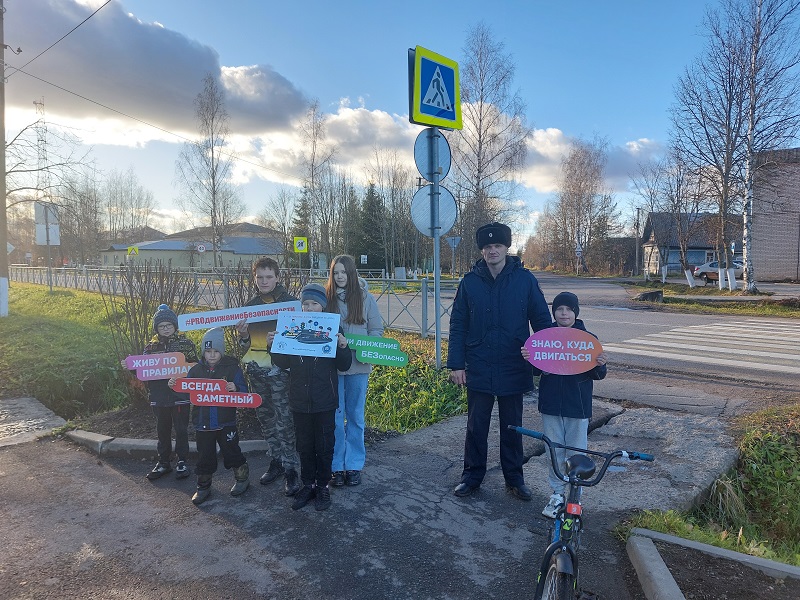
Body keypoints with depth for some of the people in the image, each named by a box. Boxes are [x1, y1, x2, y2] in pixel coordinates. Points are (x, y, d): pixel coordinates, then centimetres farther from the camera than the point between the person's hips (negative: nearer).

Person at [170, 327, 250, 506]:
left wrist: (235, 388, -31)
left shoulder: (232, 367, -6)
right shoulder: (196, 370, 4)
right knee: (204, 456, 11)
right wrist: (175, 385, -12)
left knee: (231, 452, 6)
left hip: (226, 422, -3)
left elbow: (244, 391, -9)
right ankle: (203, 487, 27)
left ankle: (242, 477, 29)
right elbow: (186, 392, 6)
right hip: (202, 422, 3)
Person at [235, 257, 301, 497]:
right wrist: (242, 335, -6)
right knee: (265, 417, 14)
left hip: (280, 368, -5)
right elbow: (245, 344, 17)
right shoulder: (250, 304, 11)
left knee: (284, 420, -5)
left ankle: (290, 469, 5)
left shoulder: (290, 302, -3)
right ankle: (275, 461, 28)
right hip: (256, 369, 5)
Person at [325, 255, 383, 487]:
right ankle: (336, 466, 19)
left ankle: (354, 465, 23)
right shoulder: (326, 297, 1)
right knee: (335, 417, 6)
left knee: (355, 416, 11)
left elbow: (377, 330, 4)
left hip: (358, 365, 0)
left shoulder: (365, 297, 1)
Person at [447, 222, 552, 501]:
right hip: (478, 370, 1)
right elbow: (457, 326, 2)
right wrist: (456, 364, -3)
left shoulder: (525, 279, -3)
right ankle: (472, 475, 28)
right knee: (476, 427, 11)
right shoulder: (470, 281, 0)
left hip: (514, 370, 0)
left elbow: (542, 321, 2)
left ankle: (514, 478, 30)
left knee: (512, 428, 14)